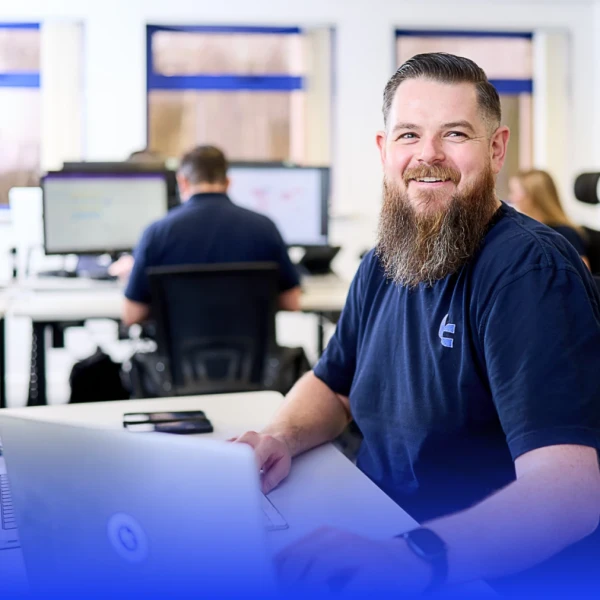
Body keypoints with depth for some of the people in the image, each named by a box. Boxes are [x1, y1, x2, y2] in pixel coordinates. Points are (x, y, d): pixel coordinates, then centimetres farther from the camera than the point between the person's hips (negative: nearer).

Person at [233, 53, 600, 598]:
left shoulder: (532, 270, -18)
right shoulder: (382, 265, 7)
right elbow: (332, 387, 19)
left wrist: (417, 556, -43)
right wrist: (281, 438, -4)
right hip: (376, 538, 7)